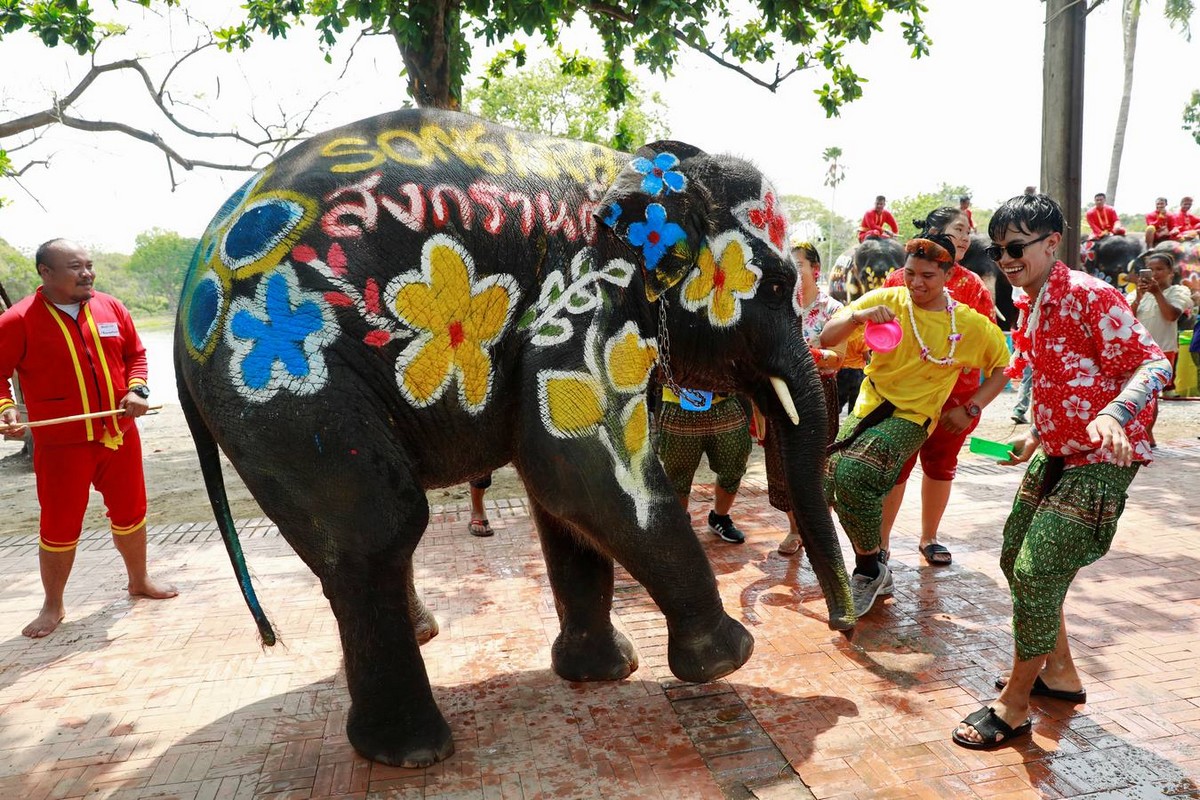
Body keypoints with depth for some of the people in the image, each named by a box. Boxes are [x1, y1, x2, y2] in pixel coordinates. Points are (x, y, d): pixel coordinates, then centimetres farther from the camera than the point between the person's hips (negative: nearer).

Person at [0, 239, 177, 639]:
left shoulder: (111, 308, 3)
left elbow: (136, 354, 12)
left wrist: (136, 389, -4)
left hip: (119, 435, 4)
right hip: (61, 444, -4)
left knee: (130, 511, 15)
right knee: (60, 526, 5)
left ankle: (139, 581, 36)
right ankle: (53, 605, 24)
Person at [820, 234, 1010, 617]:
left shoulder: (970, 324, -3)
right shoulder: (886, 299, -2)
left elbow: (1005, 365, 11)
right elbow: (827, 338, -9)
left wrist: (971, 408, 1)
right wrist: (858, 315, -28)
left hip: (911, 417, -3)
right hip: (868, 408, 4)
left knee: (852, 473, -29)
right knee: (825, 483, -11)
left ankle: (870, 571, -5)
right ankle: (875, 573, 13)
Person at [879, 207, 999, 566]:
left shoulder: (973, 286, 5)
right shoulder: (900, 279, -2)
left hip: (955, 394, 3)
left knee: (941, 465, 13)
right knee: (896, 466, 0)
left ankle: (929, 537, 29)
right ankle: (881, 540, 13)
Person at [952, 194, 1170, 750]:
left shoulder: (1089, 296, -17)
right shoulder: (1029, 308, 8)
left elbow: (1151, 364, -21)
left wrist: (1114, 414, -38)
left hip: (1099, 461, -9)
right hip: (1054, 453, 9)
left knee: (1037, 574, -11)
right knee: (1015, 560, 16)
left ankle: (1014, 706, 6)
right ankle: (1060, 673, 35)